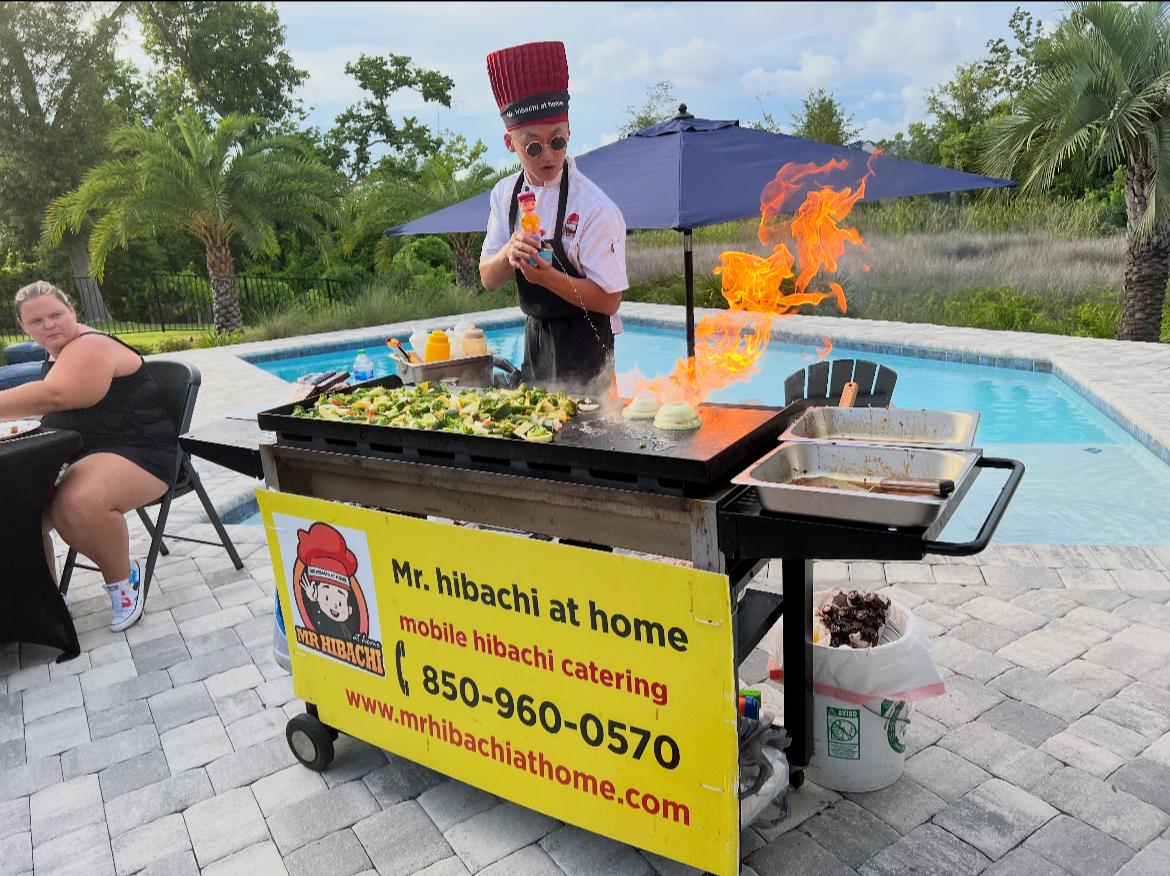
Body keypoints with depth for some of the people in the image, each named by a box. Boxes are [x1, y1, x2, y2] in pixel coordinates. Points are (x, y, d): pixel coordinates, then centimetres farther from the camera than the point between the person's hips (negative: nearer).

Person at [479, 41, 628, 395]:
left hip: (584, 351, -5)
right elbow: (488, 279, 1)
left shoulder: (595, 207, -19)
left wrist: (548, 277, -30)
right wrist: (508, 254, -20)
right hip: (534, 337, 6)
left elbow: (609, 299, -18)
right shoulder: (506, 194, 0)